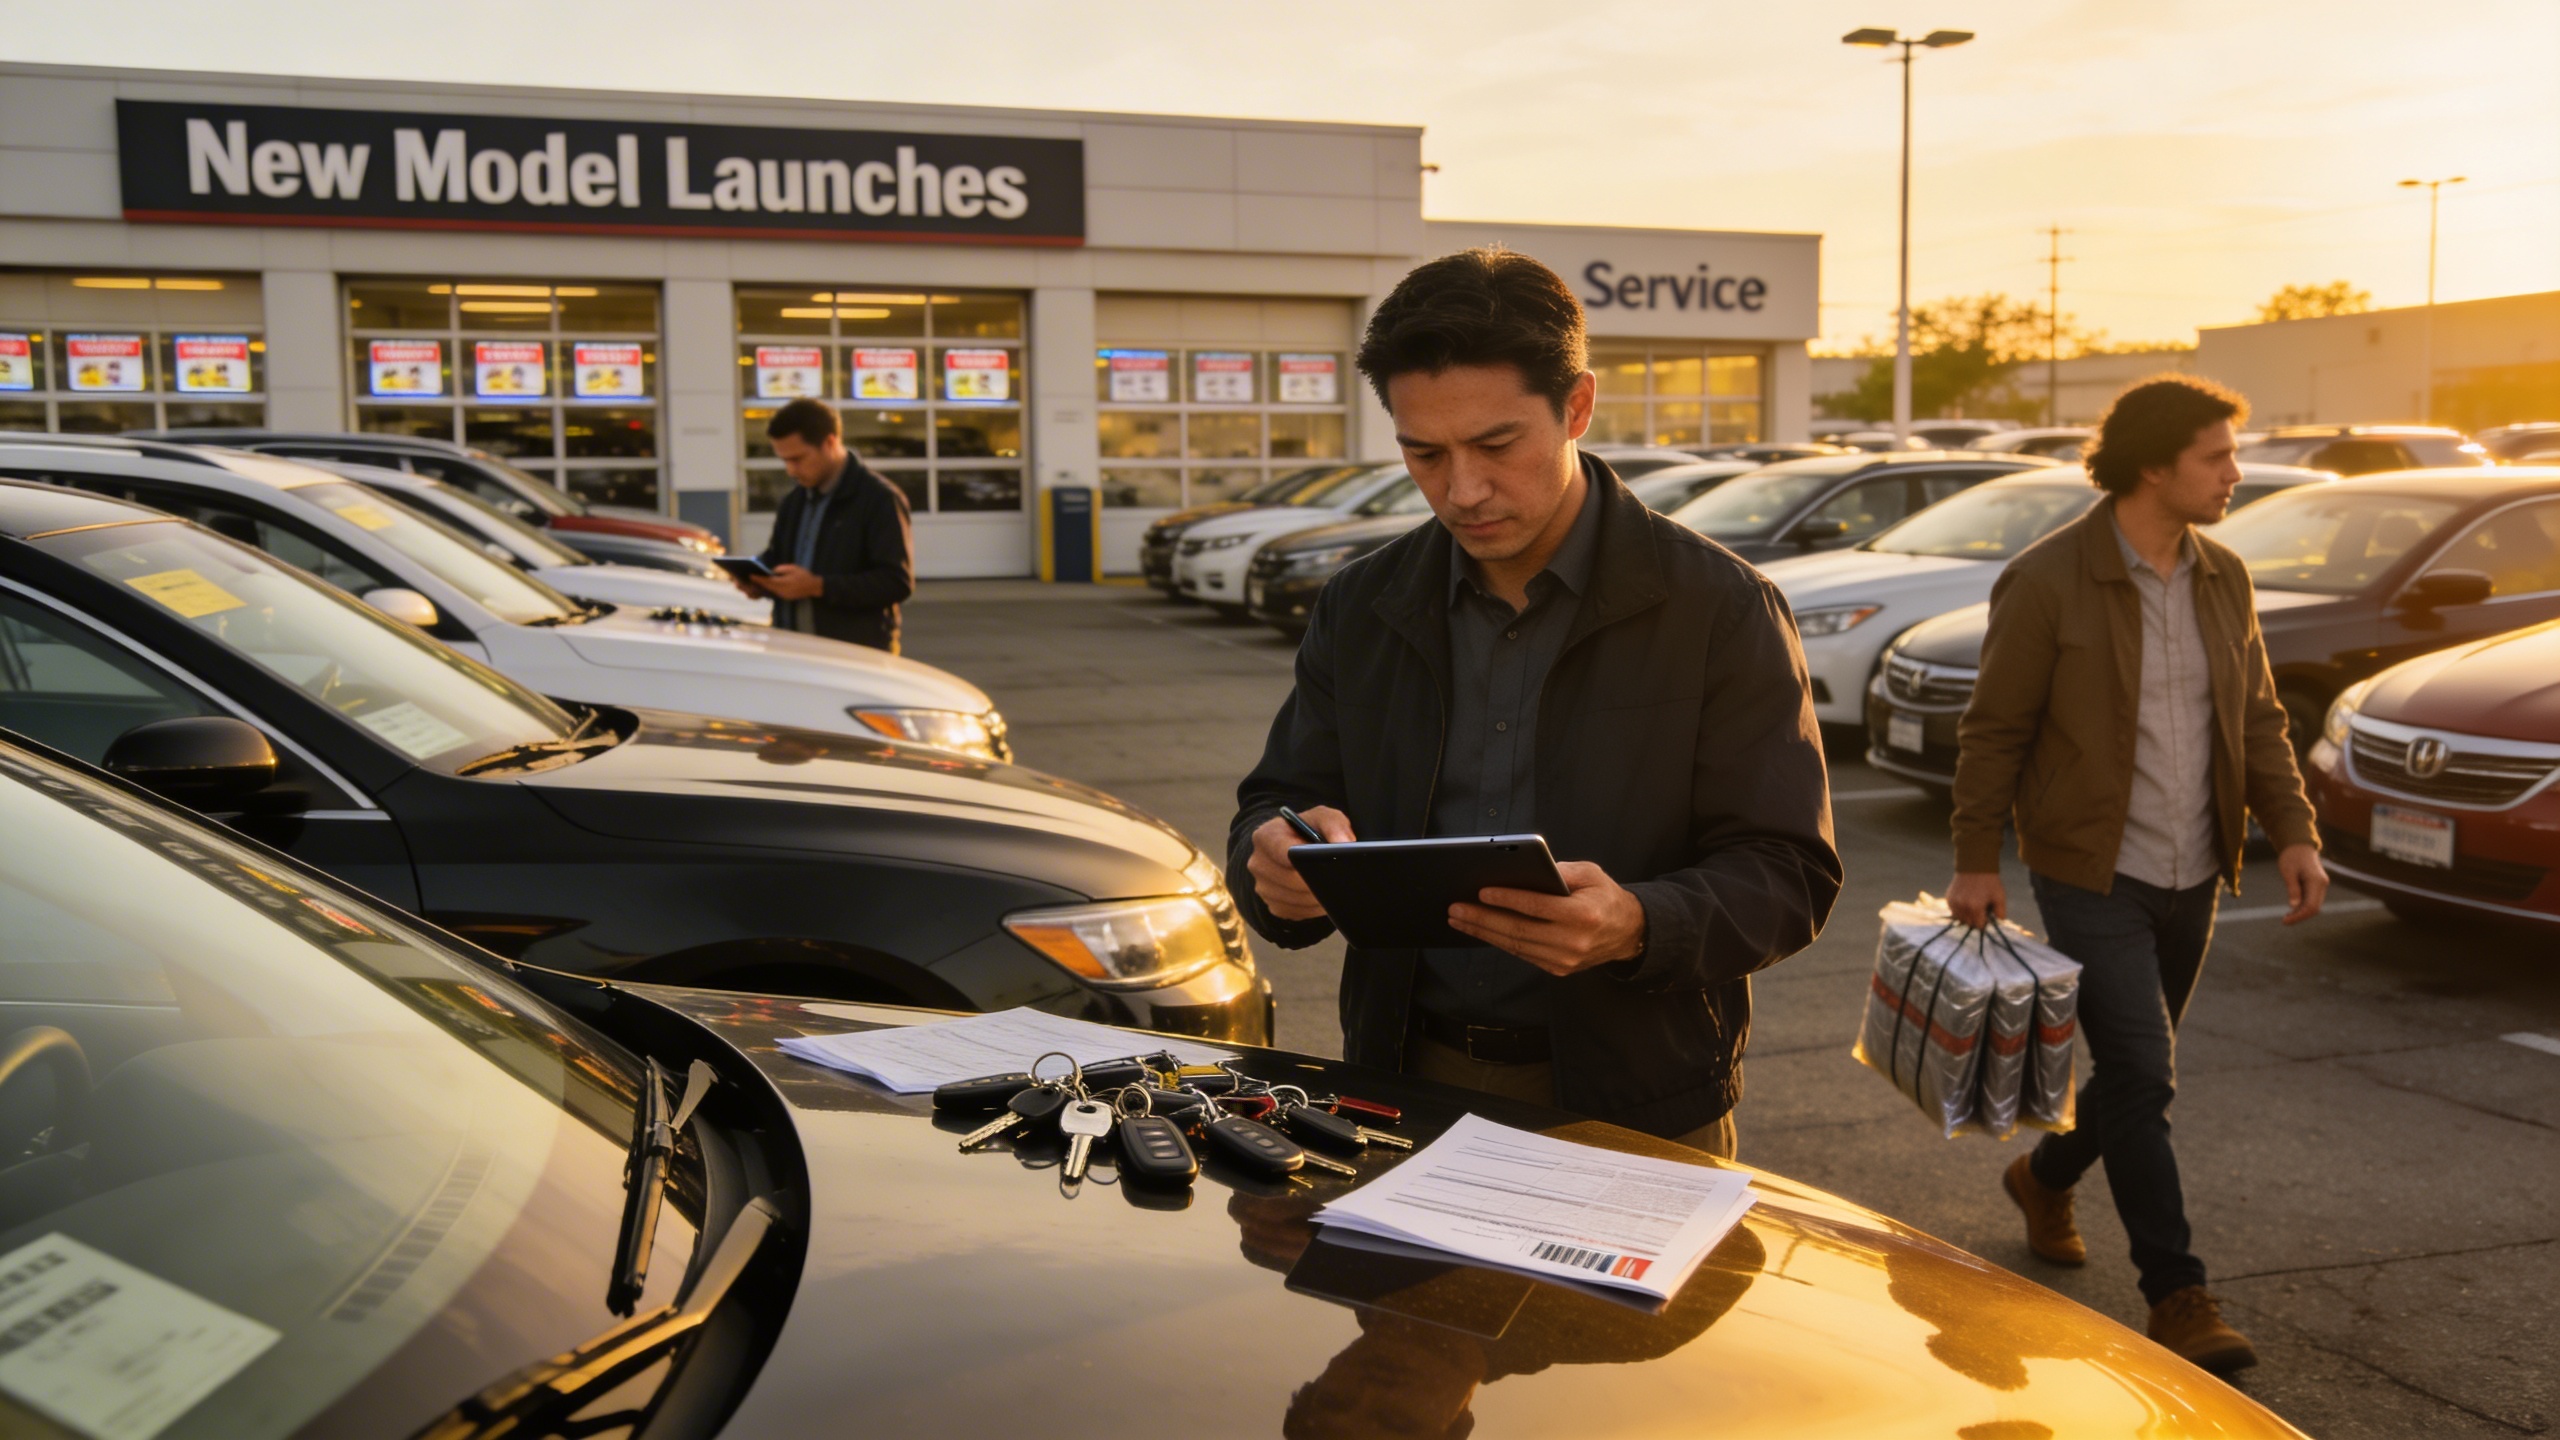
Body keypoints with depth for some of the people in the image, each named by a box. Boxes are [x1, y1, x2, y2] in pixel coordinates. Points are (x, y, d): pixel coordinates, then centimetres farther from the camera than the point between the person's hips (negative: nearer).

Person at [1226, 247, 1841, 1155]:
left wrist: (1639, 927, -25)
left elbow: (1792, 874, -5)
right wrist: (1276, 859, -13)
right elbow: (1275, 804, 11)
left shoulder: (1720, 610, -3)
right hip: (1408, 1081, 3)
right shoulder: (1360, 609, 8)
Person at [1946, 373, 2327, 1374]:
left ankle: (2045, 1177, 44)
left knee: (2138, 1073, 17)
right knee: (2142, 1077, -9)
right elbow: (1994, 730, -8)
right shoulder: (2047, 581, -12)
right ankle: (2177, 1297, 1)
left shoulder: (2222, 579, 7)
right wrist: (1976, 861, -9)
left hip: (2191, 878, 6)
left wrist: (2292, 831, 0)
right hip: (2092, 876, -6)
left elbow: (2258, 719, 12)